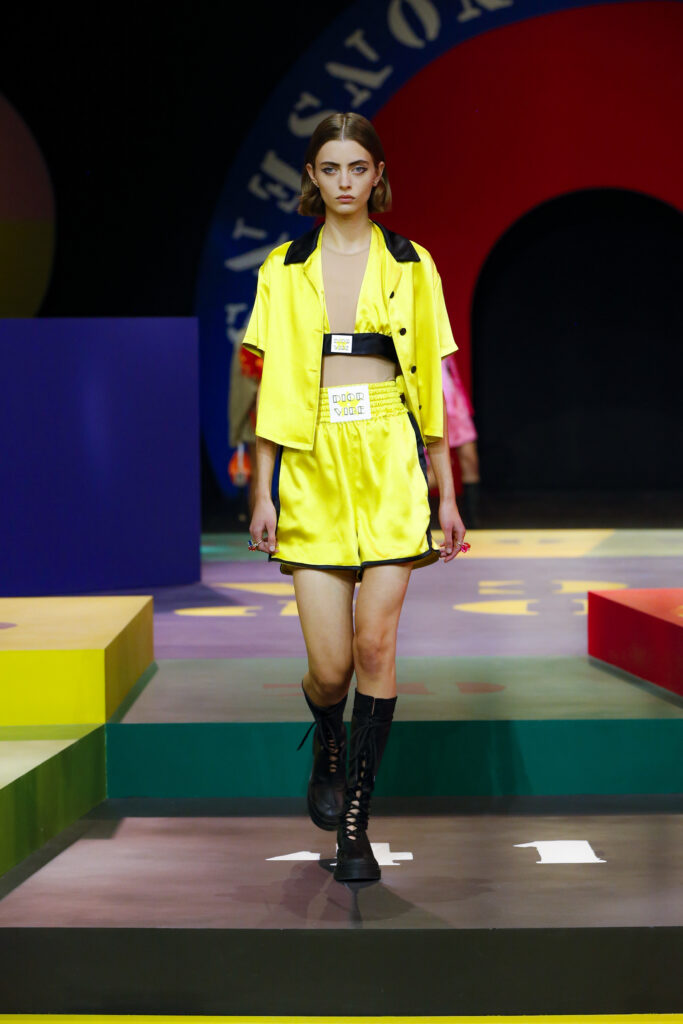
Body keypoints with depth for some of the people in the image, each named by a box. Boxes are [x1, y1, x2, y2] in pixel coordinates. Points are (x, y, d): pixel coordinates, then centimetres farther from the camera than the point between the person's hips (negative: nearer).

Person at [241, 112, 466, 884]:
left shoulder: (410, 268, 8)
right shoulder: (283, 271, 9)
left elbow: (428, 385, 9)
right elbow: (271, 389, 8)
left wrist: (446, 493, 7)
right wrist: (263, 492, 1)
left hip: (390, 468, 0)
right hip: (312, 471, 0)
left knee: (376, 642, -9)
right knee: (330, 664, -4)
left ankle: (355, 822, 2)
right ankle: (328, 748, 33)